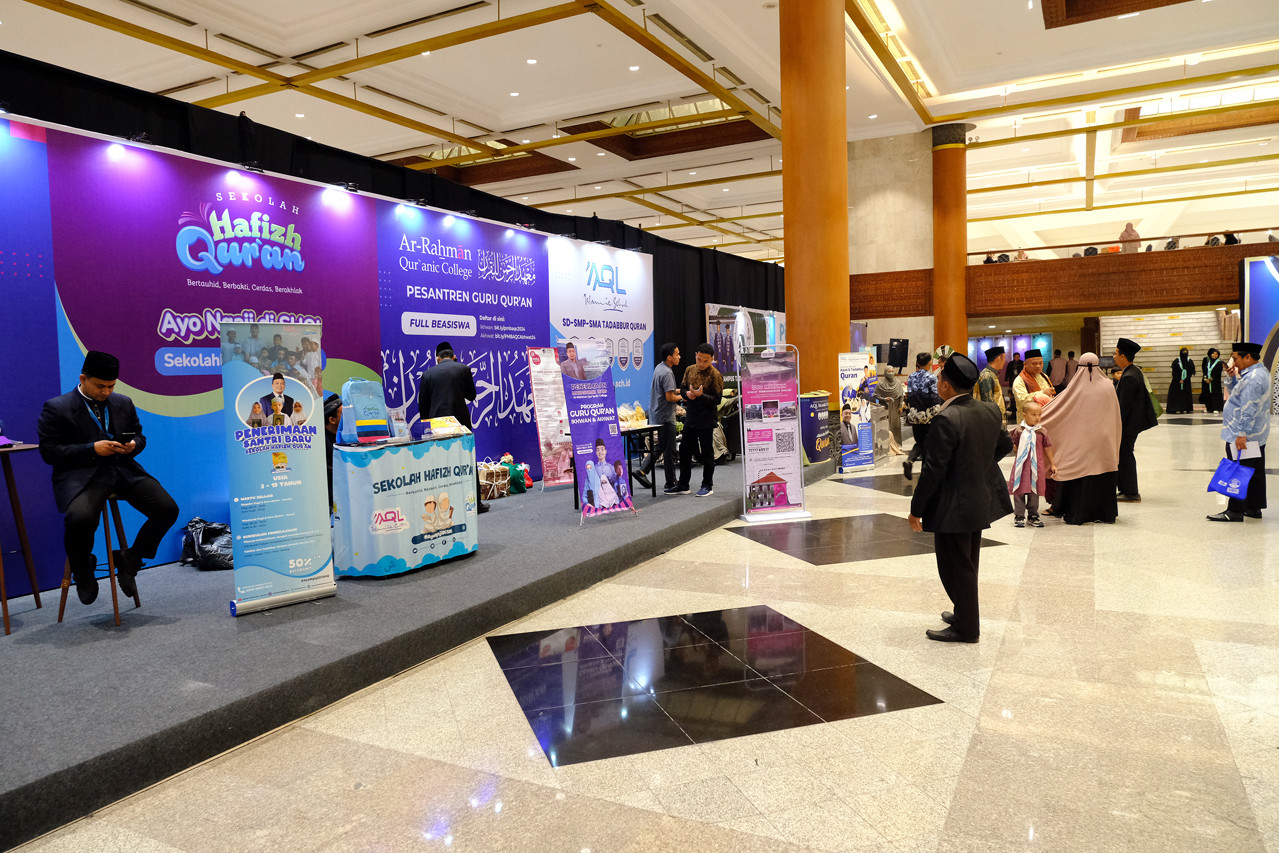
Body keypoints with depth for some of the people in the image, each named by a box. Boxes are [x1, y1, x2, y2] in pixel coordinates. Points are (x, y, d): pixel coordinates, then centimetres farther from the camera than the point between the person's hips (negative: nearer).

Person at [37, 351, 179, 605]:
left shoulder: (123, 403, 18)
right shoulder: (56, 408, 2)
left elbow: (139, 436, 24)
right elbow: (48, 451, -4)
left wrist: (133, 445, -2)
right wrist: (92, 449, -16)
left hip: (123, 469, 5)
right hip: (82, 476, -4)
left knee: (167, 509, -17)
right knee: (80, 518, -35)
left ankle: (130, 560, 7)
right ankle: (83, 571, 0)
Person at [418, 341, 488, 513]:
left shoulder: (427, 373, 5)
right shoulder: (463, 369, 2)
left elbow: (422, 404, 5)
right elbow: (471, 395, 9)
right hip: (460, 421, -1)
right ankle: (476, 503, 11)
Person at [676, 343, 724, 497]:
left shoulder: (715, 375, -11)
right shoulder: (690, 370, 7)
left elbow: (717, 399, -13)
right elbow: (682, 388, 12)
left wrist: (700, 395, -27)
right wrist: (687, 393, -10)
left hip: (706, 420, -6)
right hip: (690, 418, 6)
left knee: (707, 453, 3)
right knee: (684, 450, 11)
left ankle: (707, 486, 15)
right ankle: (683, 485, 21)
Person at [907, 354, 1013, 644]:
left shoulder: (946, 420, -25)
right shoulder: (990, 411, -1)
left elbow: (933, 470, -23)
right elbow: (1005, 445, 15)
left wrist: (917, 509, -14)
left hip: (954, 508, -9)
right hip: (982, 500, 9)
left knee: (955, 568, 6)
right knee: (968, 564, 22)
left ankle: (966, 628, 17)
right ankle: (965, 615, 36)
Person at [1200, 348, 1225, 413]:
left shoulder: (1219, 363, -2)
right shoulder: (1208, 361, 13)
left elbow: (1217, 373, -9)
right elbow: (1205, 370, 8)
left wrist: (1210, 379, -13)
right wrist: (1205, 378, -7)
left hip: (1215, 381, -5)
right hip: (1207, 381, 5)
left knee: (1215, 394, -8)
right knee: (1207, 394, 5)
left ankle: (1216, 408, -8)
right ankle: (1208, 408, 12)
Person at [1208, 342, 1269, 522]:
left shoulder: (1253, 379, -20)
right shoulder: (1259, 372, 13)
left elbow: (1249, 410, -25)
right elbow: (1236, 392, 23)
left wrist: (1242, 434, -26)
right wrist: (1231, 377, 7)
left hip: (1245, 436, -11)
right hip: (1257, 436, 11)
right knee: (1255, 472, 15)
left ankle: (1235, 511, -3)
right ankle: (1254, 508, 23)